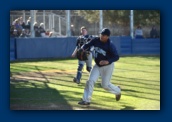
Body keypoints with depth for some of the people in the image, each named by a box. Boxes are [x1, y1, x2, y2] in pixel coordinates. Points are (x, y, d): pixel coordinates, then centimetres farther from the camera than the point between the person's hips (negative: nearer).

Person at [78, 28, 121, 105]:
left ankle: (117, 91, 34)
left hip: (108, 66, -5)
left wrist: (108, 61, -38)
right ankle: (86, 100, -2)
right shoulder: (96, 40, -10)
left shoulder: (110, 46, -24)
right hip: (97, 65, 5)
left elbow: (116, 57, -24)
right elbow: (87, 45, 1)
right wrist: (82, 48, -21)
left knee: (105, 84, 2)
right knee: (90, 81, -7)